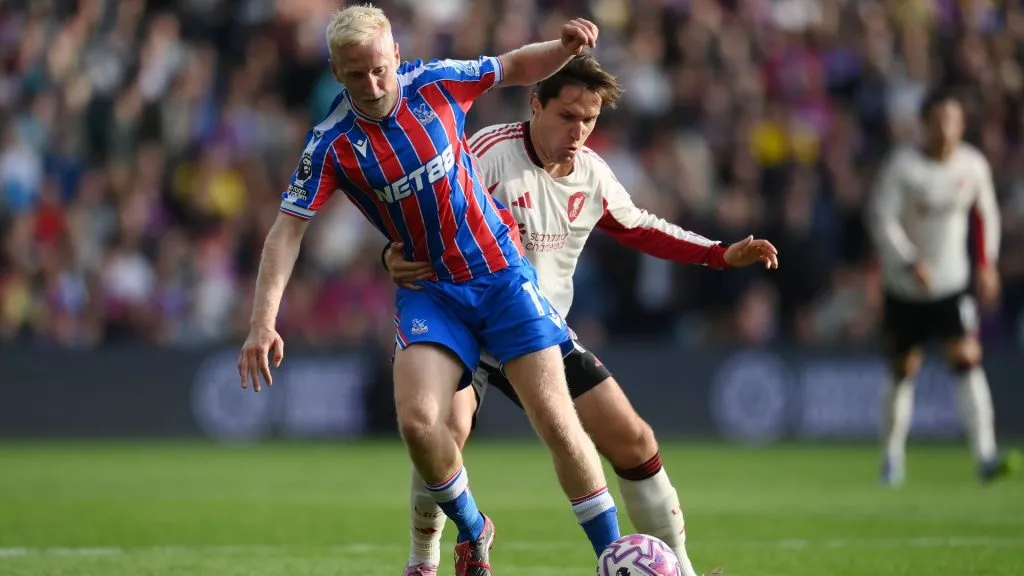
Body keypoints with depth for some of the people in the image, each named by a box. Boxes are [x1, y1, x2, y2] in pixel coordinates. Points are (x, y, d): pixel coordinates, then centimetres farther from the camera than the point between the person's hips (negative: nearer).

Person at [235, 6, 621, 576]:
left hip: (503, 274, 0)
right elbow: (288, 228, -11)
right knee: (418, 420, -21)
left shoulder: (436, 82, -8)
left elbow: (519, 66, 8)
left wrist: (566, 46, -14)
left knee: (556, 421, -9)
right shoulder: (333, 143, -10)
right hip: (429, 289, 0)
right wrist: (264, 322, -22)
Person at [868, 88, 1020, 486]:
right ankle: (892, 457, 23)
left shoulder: (973, 165, -3)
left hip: (953, 282, 2)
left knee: (967, 358, -14)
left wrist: (986, 262, 9)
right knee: (903, 371, 5)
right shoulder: (902, 165, -13)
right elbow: (881, 218, -18)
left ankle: (985, 456, -19)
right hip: (904, 287, -2)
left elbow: (986, 214, 14)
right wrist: (909, 263, -29)